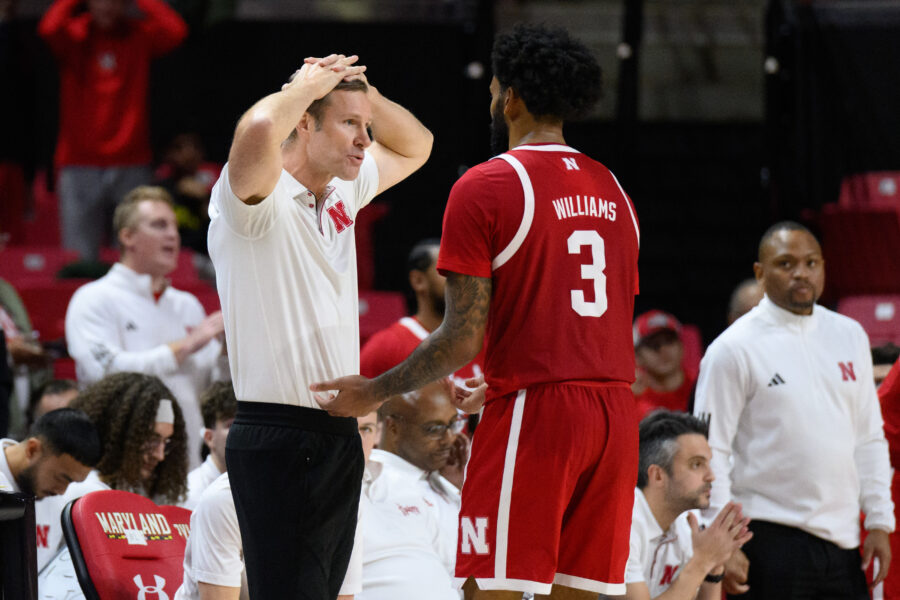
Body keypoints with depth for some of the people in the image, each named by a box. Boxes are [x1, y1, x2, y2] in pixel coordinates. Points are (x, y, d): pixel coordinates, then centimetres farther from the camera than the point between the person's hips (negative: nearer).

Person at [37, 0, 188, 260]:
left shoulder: (139, 35, 5)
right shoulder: (74, 35, 1)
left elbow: (176, 30, -14)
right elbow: (50, 29, -21)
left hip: (132, 165, 1)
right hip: (80, 166, -1)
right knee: (80, 257, -5)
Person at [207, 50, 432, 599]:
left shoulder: (343, 192, 14)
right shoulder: (262, 197, -10)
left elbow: (415, 146, 30)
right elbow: (259, 131, -33)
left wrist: (361, 89, 10)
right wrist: (308, 85, -12)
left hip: (340, 437, 8)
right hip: (279, 443, -8)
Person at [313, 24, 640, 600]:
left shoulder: (486, 187, -6)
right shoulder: (612, 190, 16)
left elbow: (463, 338, -11)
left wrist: (376, 392, 2)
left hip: (533, 413, -7)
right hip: (614, 410, 7)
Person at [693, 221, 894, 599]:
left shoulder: (849, 336, 12)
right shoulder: (734, 348, -4)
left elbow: (870, 439, 16)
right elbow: (710, 452, -7)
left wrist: (879, 522, 9)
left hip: (841, 540, 5)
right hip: (771, 537, -5)